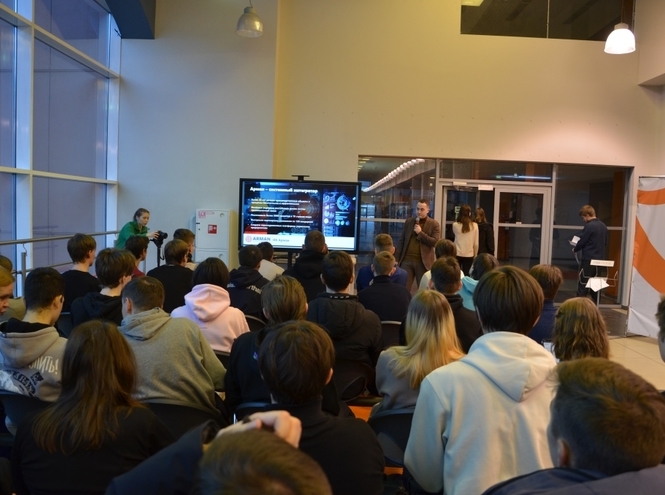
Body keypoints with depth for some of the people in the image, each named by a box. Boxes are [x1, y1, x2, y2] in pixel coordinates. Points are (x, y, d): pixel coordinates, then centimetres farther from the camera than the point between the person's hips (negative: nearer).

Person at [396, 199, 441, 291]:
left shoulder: (434, 224, 0)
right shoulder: (408, 221, 10)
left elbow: (435, 242, -10)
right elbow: (401, 241, 11)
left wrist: (420, 233, -13)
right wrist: (397, 259, 5)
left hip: (423, 262, -2)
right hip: (407, 260, 3)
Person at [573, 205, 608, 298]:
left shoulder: (589, 226, -15)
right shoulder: (603, 226, 8)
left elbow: (582, 241, -11)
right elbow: (605, 242, 17)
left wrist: (575, 249, 6)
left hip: (588, 259, -7)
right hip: (600, 259, 7)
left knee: (582, 283, -2)